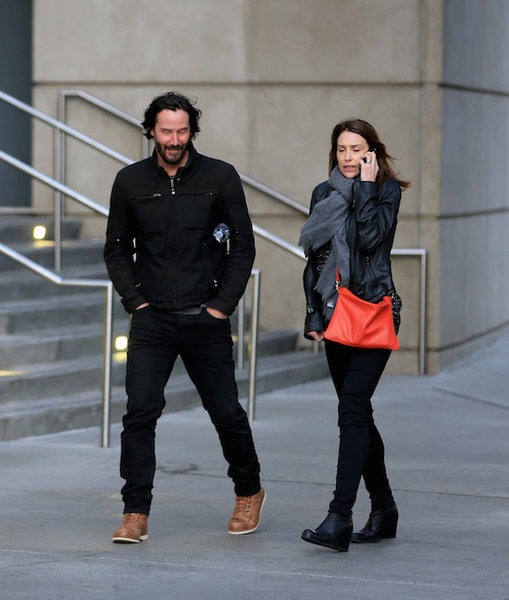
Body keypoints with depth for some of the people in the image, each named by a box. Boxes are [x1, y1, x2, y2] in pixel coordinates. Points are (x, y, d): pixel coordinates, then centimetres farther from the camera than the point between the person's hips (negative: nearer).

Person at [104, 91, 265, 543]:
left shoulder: (220, 178, -1)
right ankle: (136, 514, -5)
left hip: (205, 318, -1)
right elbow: (117, 249, 13)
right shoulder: (131, 181, 4)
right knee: (140, 412, -10)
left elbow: (243, 247, 3)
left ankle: (249, 492, 29)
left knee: (226, 412, 5)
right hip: (152, 319, 1)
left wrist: (222, 305, -3)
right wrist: (135, 301, 1)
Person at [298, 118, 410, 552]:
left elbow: (371, 236, -18)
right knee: (358, 413, 10)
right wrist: (314, 314, 10)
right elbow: (314, 258, 16)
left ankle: (340, 518, -22)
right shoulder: (324, 194, 13)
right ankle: (383, 510, 20)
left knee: (352, 410, -16)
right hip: (336, 316, 6)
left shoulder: (387, 190, -1)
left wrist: (365, 186, -10)